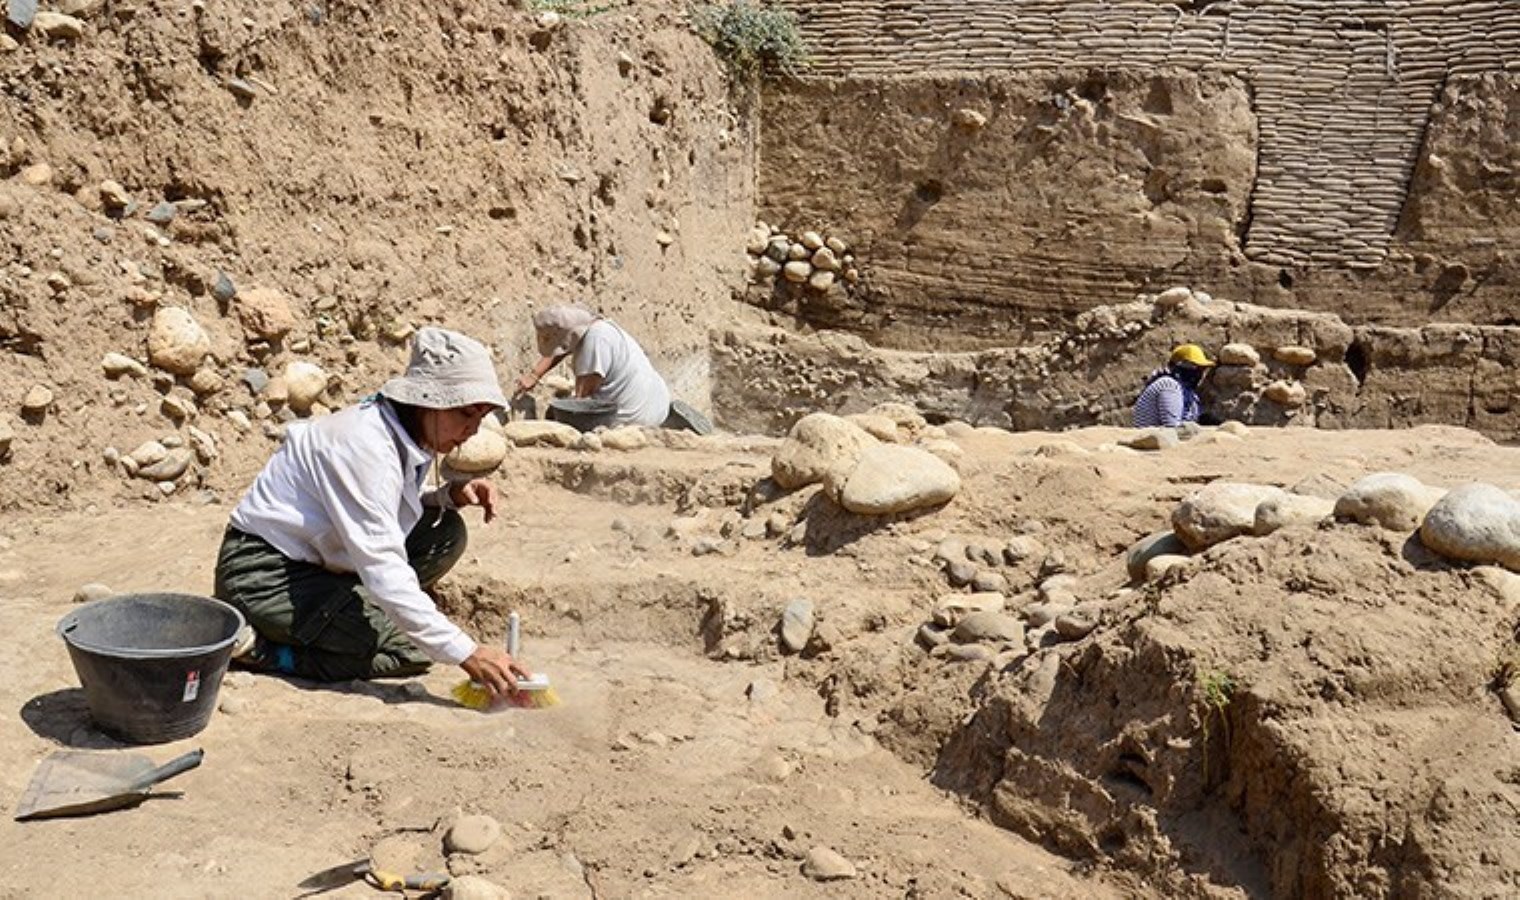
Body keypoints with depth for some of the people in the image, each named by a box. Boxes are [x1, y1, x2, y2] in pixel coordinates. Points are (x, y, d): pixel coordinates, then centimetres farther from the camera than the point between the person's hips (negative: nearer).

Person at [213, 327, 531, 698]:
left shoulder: (406, 433, 1)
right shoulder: (364, 445, -27)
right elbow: (382, 570, -33)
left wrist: (451, 496, -8)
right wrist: (465, 653, -36)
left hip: (316, 563, 9)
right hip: (262, 575, -9)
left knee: (447, 532, -3)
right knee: (411, 649, -18)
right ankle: (259, 648, -8)